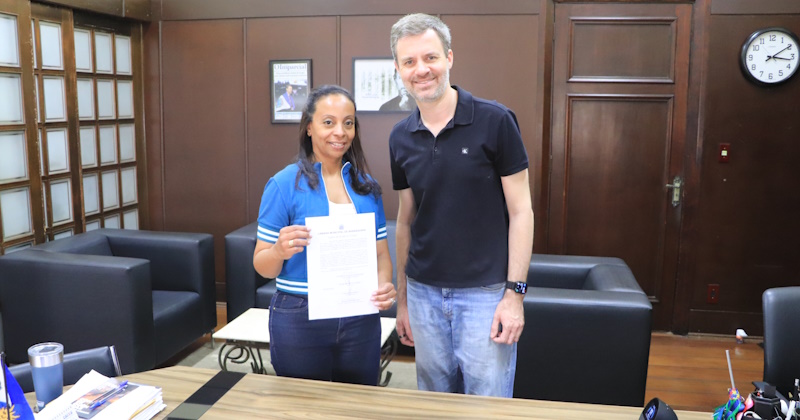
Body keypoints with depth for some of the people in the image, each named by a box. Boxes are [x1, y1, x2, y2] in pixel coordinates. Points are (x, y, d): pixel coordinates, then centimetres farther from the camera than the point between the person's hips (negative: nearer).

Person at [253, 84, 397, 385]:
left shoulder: (366, 185, 5)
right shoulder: (284, 184, -7)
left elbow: (381, 251, 9)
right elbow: (263, 267, -4)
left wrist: (384, 284, -10)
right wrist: (280, 250, -25)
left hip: (360, 319, 4)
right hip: (299, 320, -3)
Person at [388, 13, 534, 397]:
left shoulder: (495, 121, -10)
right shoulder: (401, 138, 4)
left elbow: (520, 211, -8)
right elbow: (406, 219, 10)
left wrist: (515, 293, -12)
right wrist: (402, 298, 11)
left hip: (485, 293, -4)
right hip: (424, 293, 4)